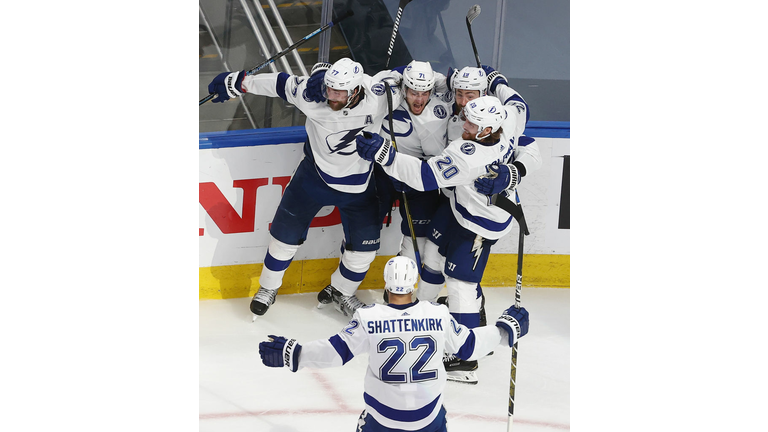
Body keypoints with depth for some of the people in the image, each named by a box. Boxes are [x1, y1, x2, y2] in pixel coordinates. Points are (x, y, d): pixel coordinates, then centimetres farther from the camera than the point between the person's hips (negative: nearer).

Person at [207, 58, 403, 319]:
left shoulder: (378, 96, -28)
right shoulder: (311, 94, -26)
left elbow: (394, 78, -8)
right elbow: (278, 83, -10)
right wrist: (236, 83, -2)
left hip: (357, 185, 1)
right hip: (315, 174, 0)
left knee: (364, 245, 5)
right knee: (287, 231, 6)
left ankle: (340, 292, 34)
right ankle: (268, 288, 32)